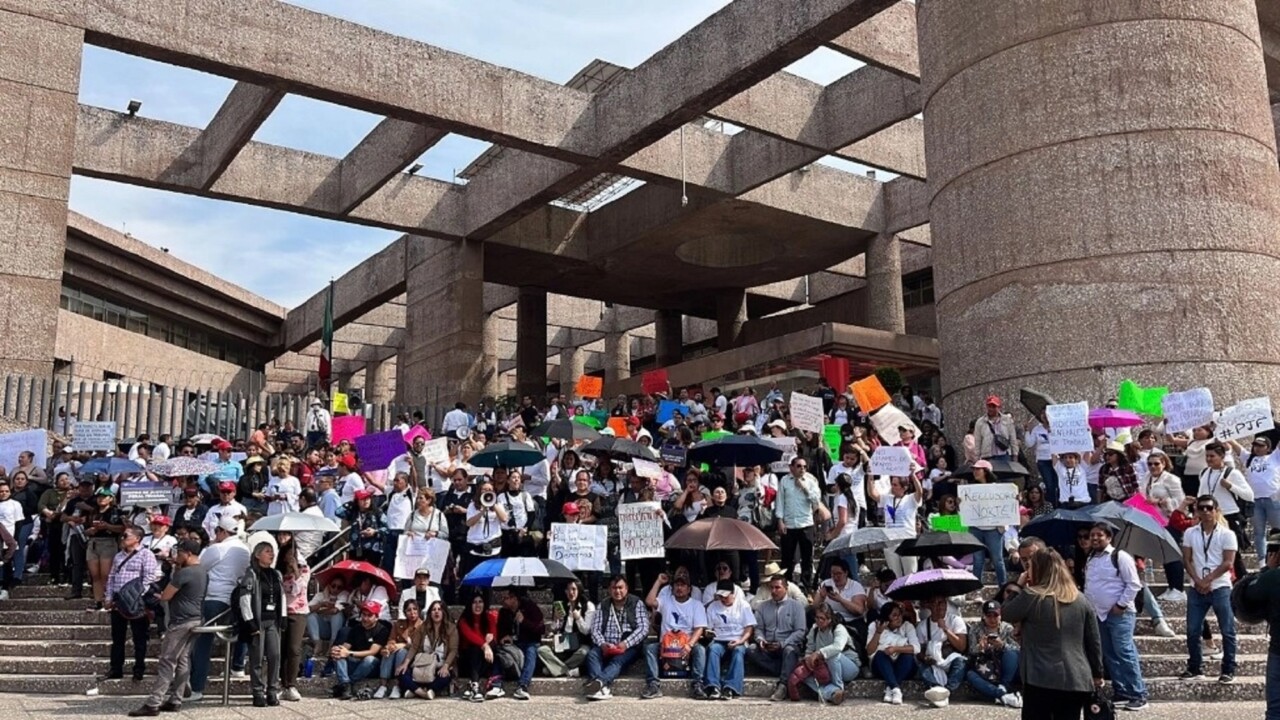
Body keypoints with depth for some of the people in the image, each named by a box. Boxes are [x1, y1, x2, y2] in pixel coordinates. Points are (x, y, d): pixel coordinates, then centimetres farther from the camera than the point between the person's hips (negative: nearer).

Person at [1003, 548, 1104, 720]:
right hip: (1077, 680, 5)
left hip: (1041, 679, -5)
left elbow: (1006, 614, 6)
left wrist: (1018, 588, 11)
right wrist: (1097, 673, 21)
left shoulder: (1031, 597, -9)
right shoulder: (1081, 600, 7)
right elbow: (1094, 641, 11)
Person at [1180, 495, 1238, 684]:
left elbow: (1228, 563, -9)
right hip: (1197, 589, 3)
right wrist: (1198, 581, -8)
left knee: (1228, 631, 1)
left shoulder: (1226, 534, -3)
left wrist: (1208, 580, -13)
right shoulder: (1190, 533, 7)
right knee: (1192, 631, 5)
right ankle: (1195, 669, 16)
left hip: (1220, 588, -3)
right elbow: (1187, 560, 4)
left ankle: (1229, 671, 10)